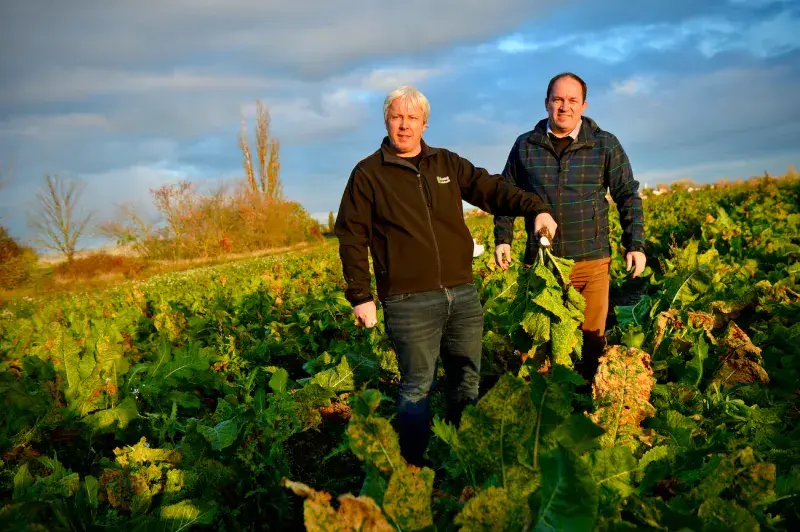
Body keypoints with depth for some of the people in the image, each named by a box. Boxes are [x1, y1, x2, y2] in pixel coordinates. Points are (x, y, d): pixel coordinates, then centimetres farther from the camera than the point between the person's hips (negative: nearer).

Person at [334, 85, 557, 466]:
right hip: (409, 302, -4)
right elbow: (352, 238, 1)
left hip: (462, 294, 5)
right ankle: (415, 467, 16)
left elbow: (491, 189, 8)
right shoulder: (367, 174, 3)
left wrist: (535, 208, -10)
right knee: (417, 387, -1)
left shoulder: (448, 164, 14)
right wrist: (360, 296, -6)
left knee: (466, 381, 14)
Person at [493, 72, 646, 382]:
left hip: (592, 261, -1)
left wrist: (635, 245, 0)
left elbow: (628, 197, 6)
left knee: (593, 336, 6)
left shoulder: (605, 145, 3)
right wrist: (502, 238, 4)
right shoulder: (525, 146, 6)